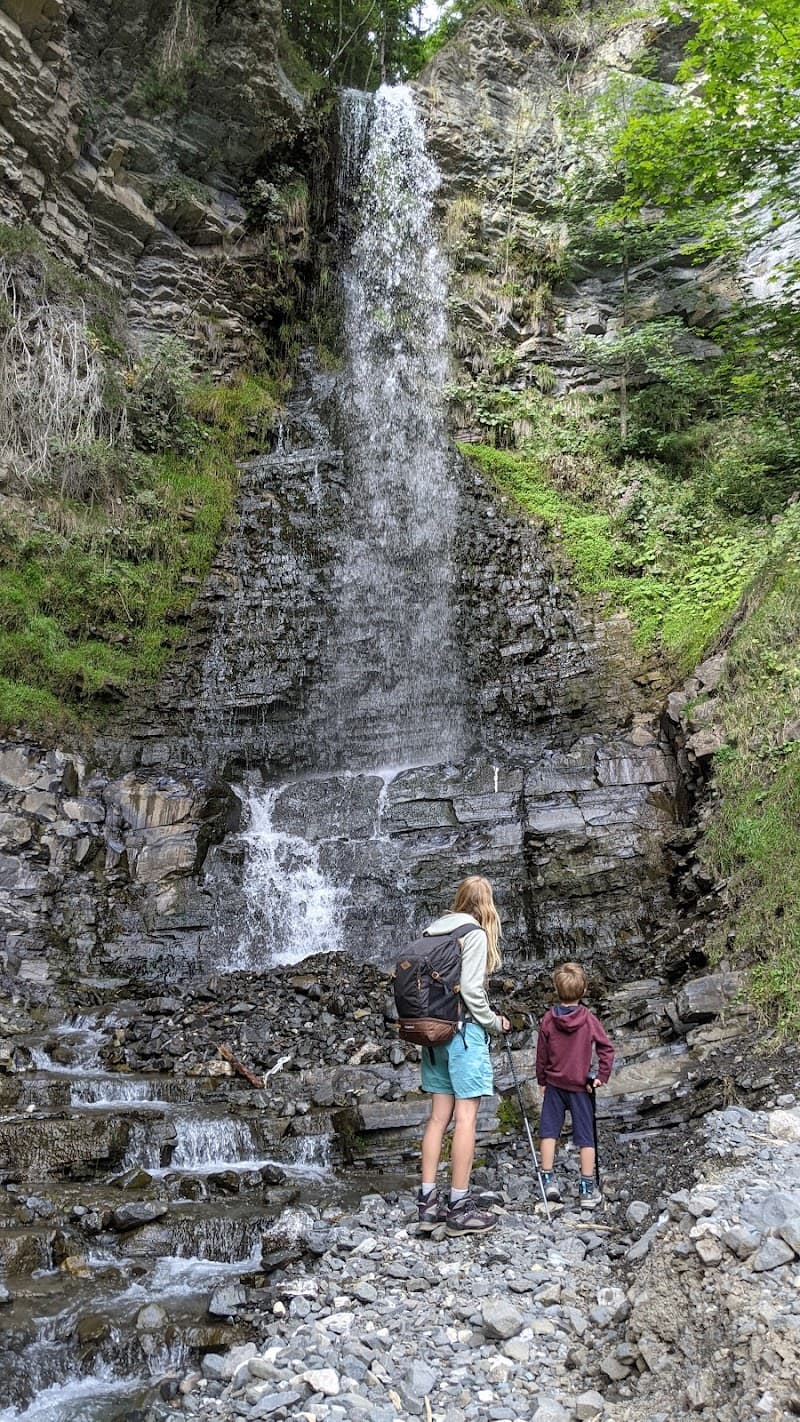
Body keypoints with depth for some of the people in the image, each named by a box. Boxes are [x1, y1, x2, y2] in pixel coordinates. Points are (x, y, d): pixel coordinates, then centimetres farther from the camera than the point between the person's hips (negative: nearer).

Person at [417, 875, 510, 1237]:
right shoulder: (475, 934, -10)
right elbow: (470, 990, -16)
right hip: (465, 1031, -7)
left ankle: (427, 1200, 14)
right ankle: (459, 1207, 3)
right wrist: (495, 1022, -3)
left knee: (438, 1116, 11)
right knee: (465, 1117, -1)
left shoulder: (433, 930, 10)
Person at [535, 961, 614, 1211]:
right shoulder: (588, 1019, -9)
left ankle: (548, 1180, 8)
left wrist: (542, 1081, 12)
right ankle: (587, 1190, 9)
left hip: (554, 1084, 0)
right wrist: (602, 1076, -6)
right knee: (585, 1137, 6)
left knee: (548, 1131, 10)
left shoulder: (548, 1019, -7)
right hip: (581, 1086, 0)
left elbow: (541, 1054, 0)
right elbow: (607, 1047, -13)